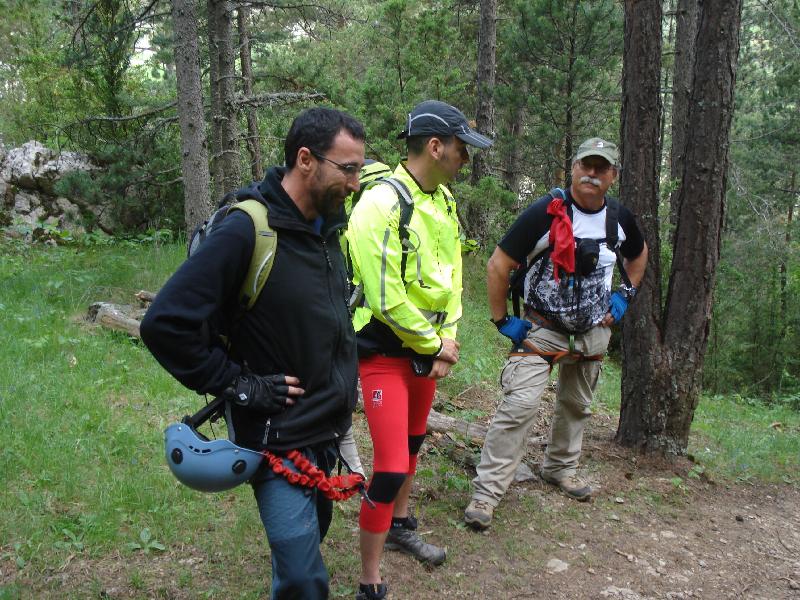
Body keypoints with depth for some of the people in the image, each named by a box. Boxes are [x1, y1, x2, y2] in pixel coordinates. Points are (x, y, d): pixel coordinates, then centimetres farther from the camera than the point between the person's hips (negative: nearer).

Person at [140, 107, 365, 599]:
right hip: (281, 439, -8)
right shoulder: (247, 232, -22)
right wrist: (238, 385, -20)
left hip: (330, 429, 8)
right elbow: (165, 323, -25)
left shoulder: (329, 226, 3)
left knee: (312, 534, 24)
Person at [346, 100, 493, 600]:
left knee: (413, 442, 25)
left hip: (427, 348, 9)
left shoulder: (443, 199, 5)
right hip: (386, 353, -9)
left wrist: (446, 339, 1)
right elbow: (387, 300, -25)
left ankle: (401, 527, 48)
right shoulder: (383, 204, -23)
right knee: (391, 467, -10)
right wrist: (436, 345, -13)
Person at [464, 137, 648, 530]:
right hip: (543, 328, -5)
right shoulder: (545, 213, -18)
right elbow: (498, 266, -15)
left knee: (577, 405, 19)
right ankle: (486, 491, -9)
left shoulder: (620, 218, -1)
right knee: (520, 405, -15)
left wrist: (625, 295, 10)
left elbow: (638, 254, 22)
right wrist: (501, 321, -13)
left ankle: (560, 468, 42)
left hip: (594, 331, 6)